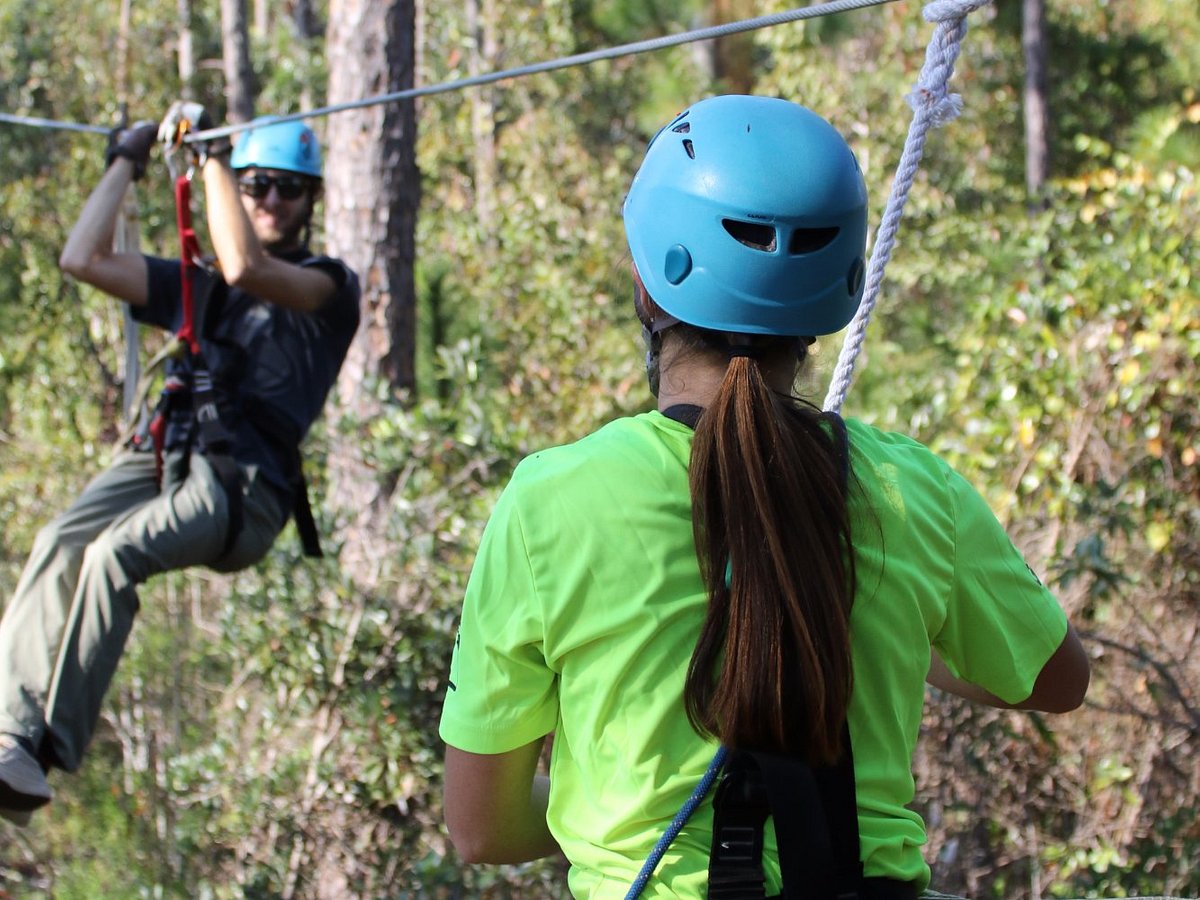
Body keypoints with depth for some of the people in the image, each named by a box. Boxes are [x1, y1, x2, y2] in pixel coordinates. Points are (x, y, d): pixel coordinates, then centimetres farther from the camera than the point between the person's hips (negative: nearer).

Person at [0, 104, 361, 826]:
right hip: (163, 455, 5)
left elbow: (246, 267, -9)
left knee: (116, 551, -32)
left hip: (246, 482, -5)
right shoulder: (197, 288, 30)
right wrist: (128, 162, 28)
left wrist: (211, 153, -2)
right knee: (62, 542, -27)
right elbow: (85, 259, 24)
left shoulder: (331, 286, 12)